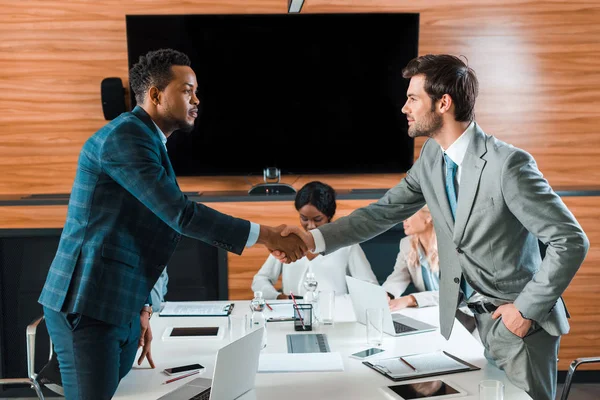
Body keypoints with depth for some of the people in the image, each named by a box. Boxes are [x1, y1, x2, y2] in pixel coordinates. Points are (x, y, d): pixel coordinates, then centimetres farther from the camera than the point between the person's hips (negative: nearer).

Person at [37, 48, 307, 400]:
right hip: (88, 307, -9)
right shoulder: (125, 136, -14)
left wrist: (142, 310, 19)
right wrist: (264, 235, -19)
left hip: (121, 310, 9)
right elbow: (179, 213, -22)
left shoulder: (148, 142, 16)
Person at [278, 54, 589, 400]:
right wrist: (315, 239, -8)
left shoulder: (508, 163, -23)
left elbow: (571, 241, -20)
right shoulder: (432, 155, -1)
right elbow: (386, 211, 2)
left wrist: (527, 309, -17)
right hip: (467, 315, 6)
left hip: (518, 319, -6)